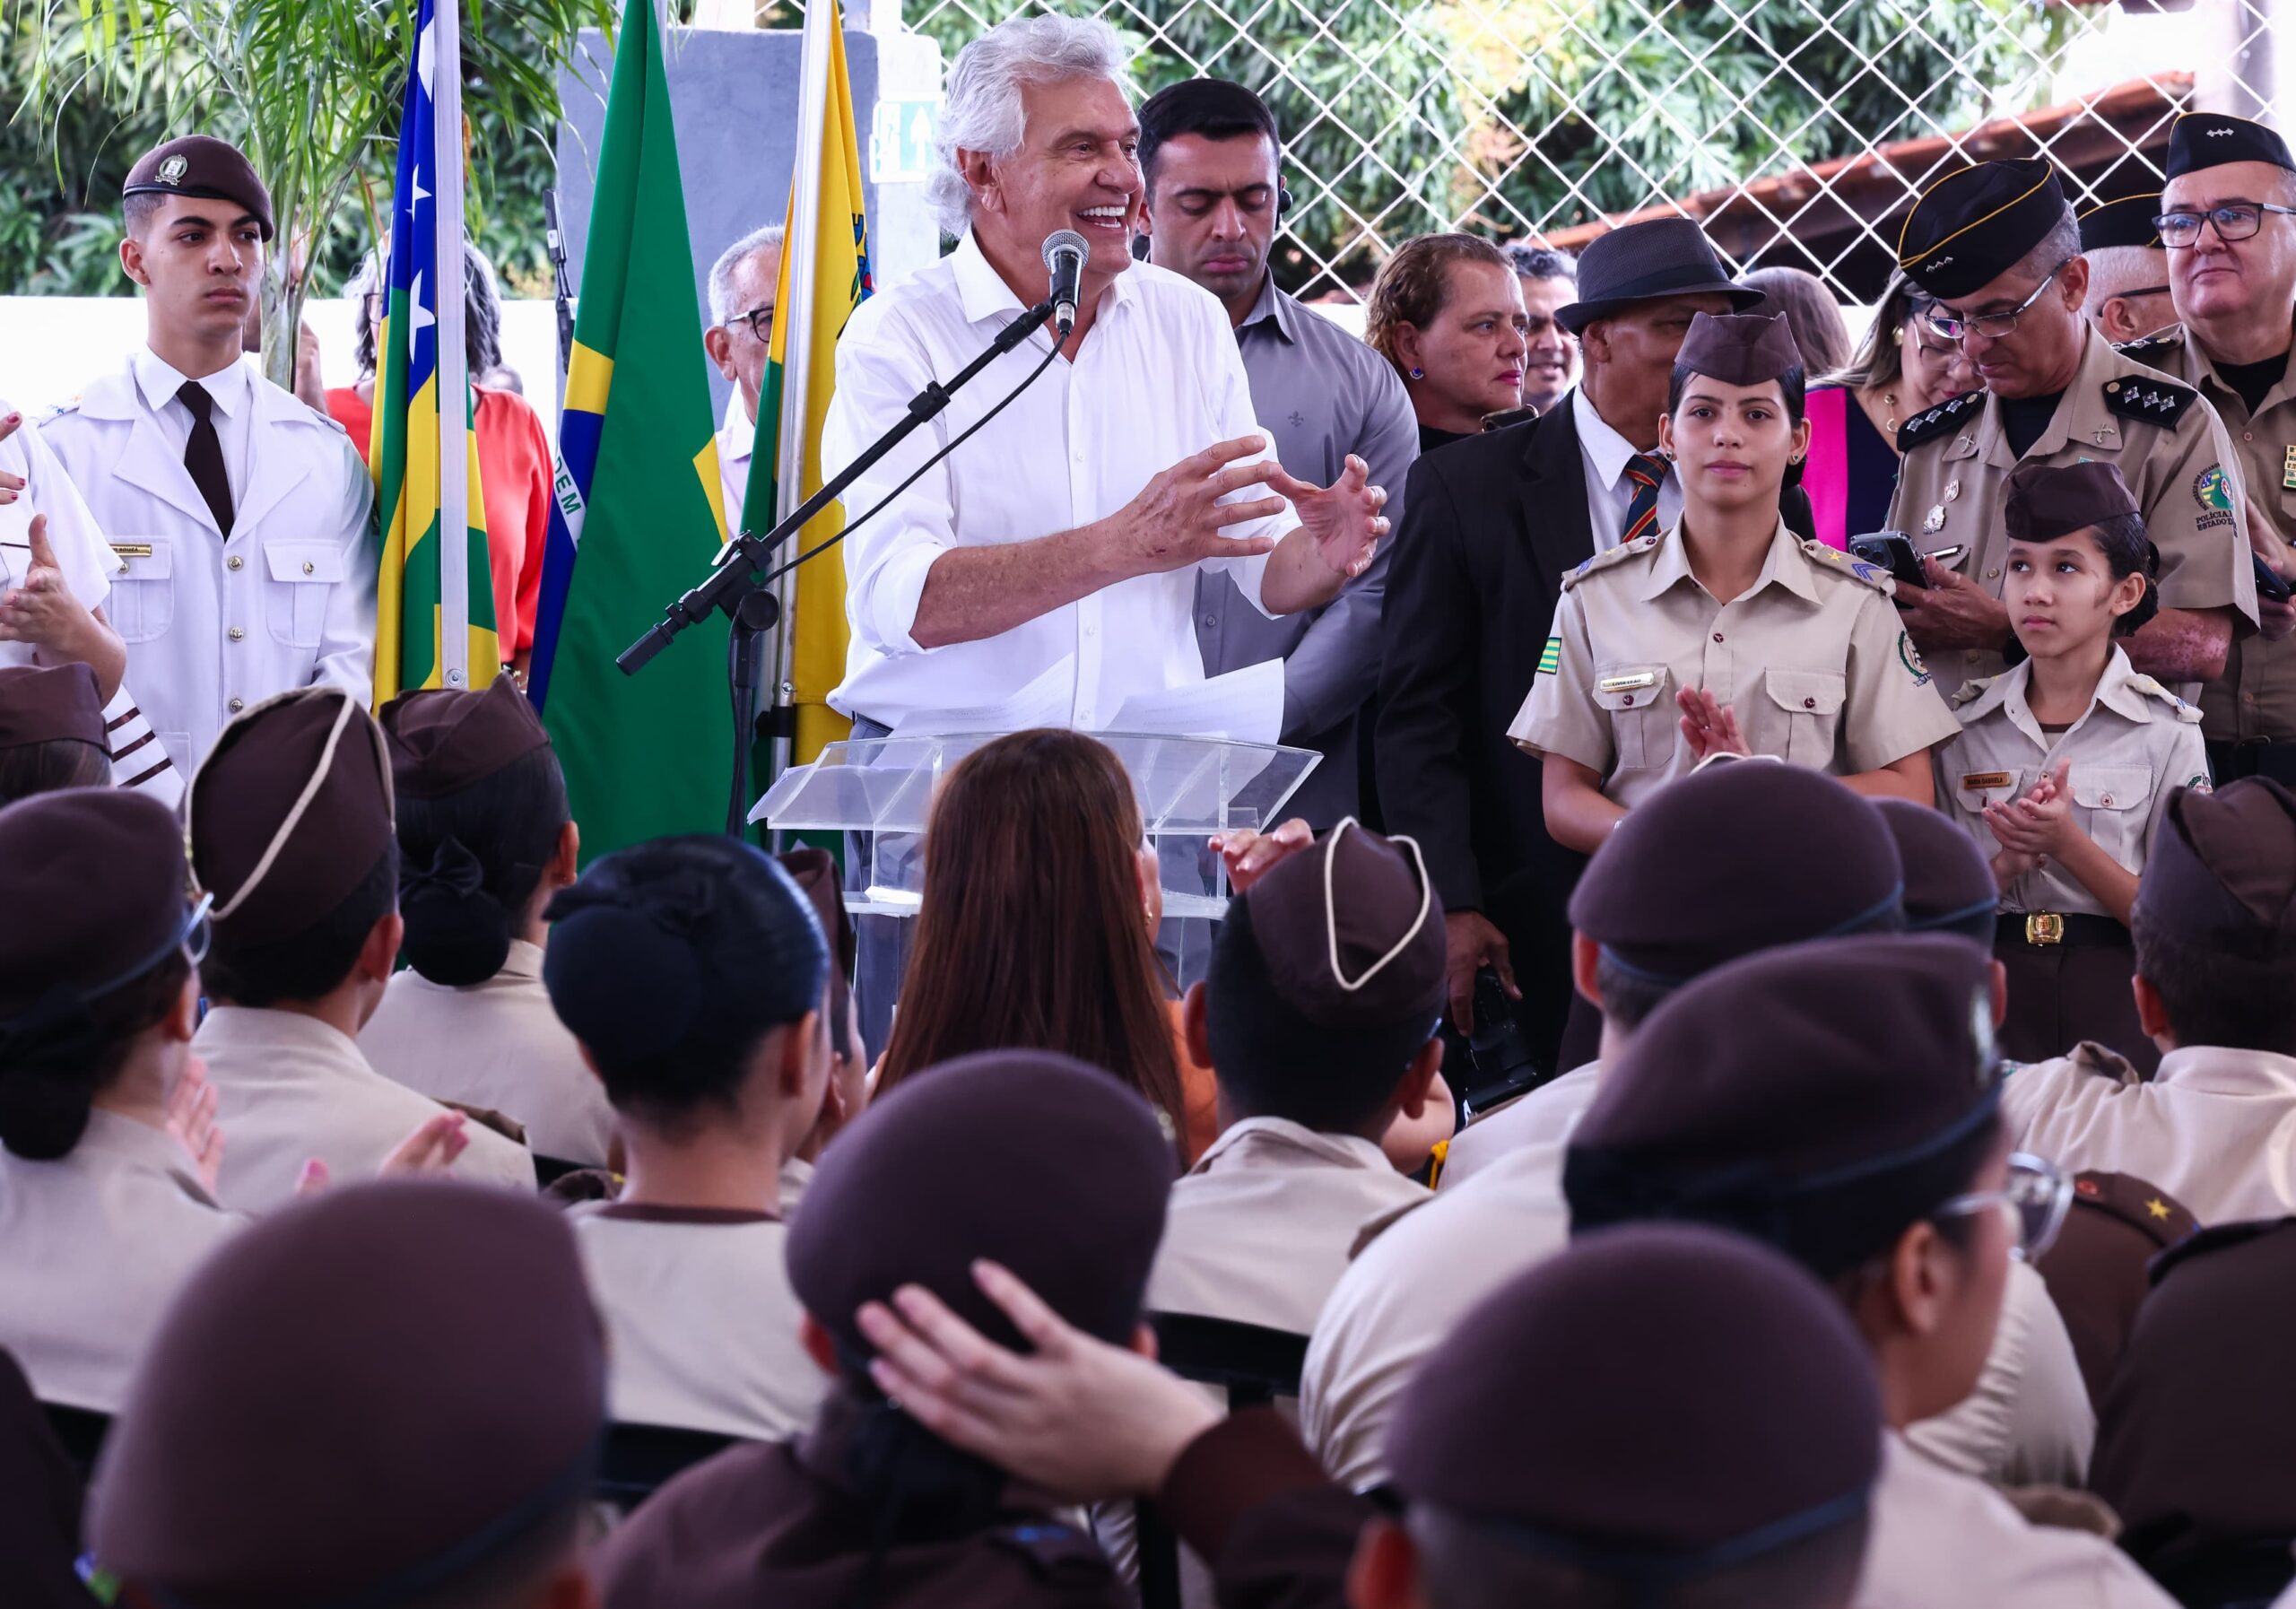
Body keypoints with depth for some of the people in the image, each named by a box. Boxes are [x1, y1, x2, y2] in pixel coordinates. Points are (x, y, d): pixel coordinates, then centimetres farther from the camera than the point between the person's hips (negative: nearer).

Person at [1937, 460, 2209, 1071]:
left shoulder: (2167, 733, -2)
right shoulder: (1965, 727, 5)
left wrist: (2066, 845, -18)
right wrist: (2011, 861, -15)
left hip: (2116, 996, -1)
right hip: (1995, 991, 2)